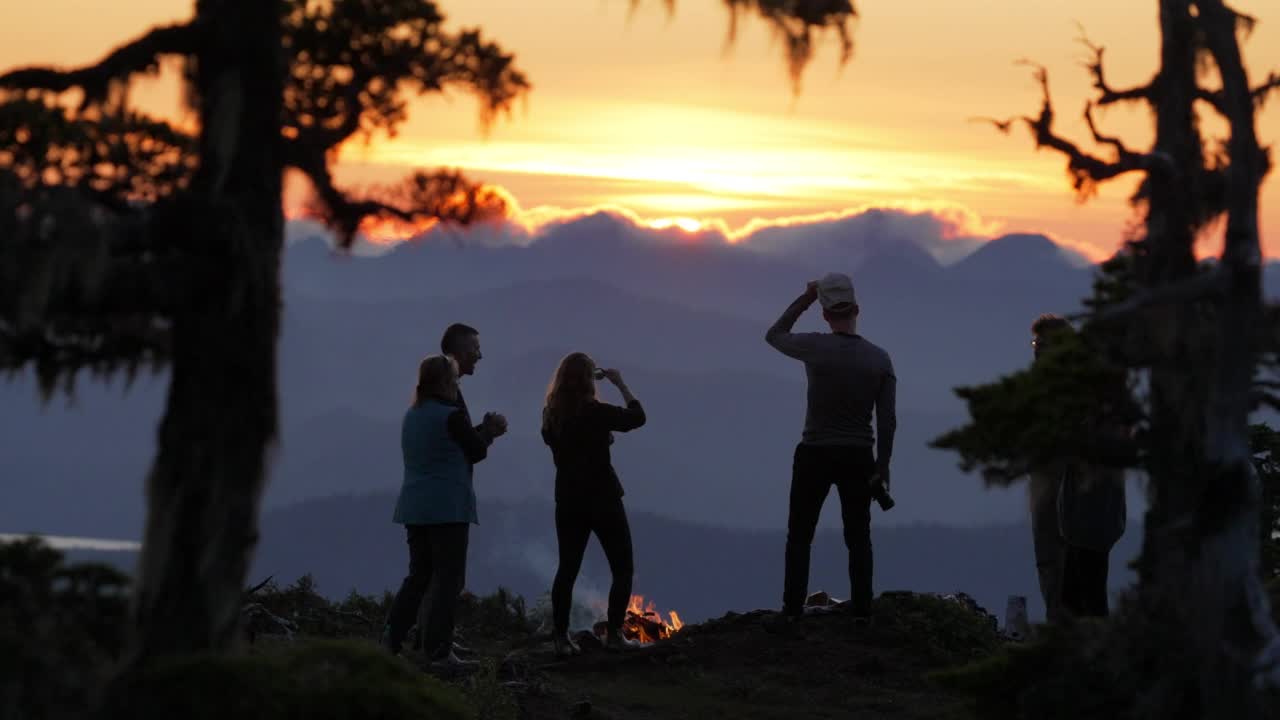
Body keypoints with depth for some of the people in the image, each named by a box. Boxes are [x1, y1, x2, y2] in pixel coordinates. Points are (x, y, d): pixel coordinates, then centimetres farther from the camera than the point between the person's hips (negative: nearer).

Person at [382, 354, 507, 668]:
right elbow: (477, 451, -1)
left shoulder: (411, 416, 11)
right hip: (448, 509, -8)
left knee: (418, 576, 15)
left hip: (415, 508, 8)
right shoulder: (452, 416, -13)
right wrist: (488, 432, 19)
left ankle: (390, 640, 8)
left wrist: (485, 430, 23)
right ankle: (438, 651, -3)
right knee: (449, 579, -2)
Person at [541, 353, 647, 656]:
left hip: (568, 502, 5)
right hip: (603, 499, -5)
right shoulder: (595, 411, -17)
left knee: (567, 569, 9)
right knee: (622, 568, 7)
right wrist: (620, 383, -2)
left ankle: (561, 637, 4)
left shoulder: (551, 414, 0)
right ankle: (614, 634, 1)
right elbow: (637, 417, -9)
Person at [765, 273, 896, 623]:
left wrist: (804, 300, 10)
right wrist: (883, 464, 4)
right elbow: (887, 420, -4)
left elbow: (774, 336, 8)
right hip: (858, 459, 2)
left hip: (815, 456, -2)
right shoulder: (880, 359, -5)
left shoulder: (816, 347, -13)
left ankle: (793, 608, 3)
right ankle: (862, 611, 6)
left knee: (800, 536, 8)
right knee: (858, 538, 10)